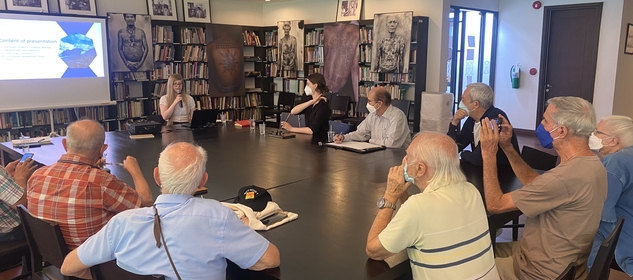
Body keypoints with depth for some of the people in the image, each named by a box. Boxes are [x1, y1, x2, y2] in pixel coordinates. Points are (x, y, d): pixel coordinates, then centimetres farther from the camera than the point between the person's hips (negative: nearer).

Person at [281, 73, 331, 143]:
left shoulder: (323, 106, -13)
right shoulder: (309, 101, 11)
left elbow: (312, 130, -19)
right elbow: (293, 111, -6)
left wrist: (291, 129, -14)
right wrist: (312, 101, -12)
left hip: (319, 143, -6)